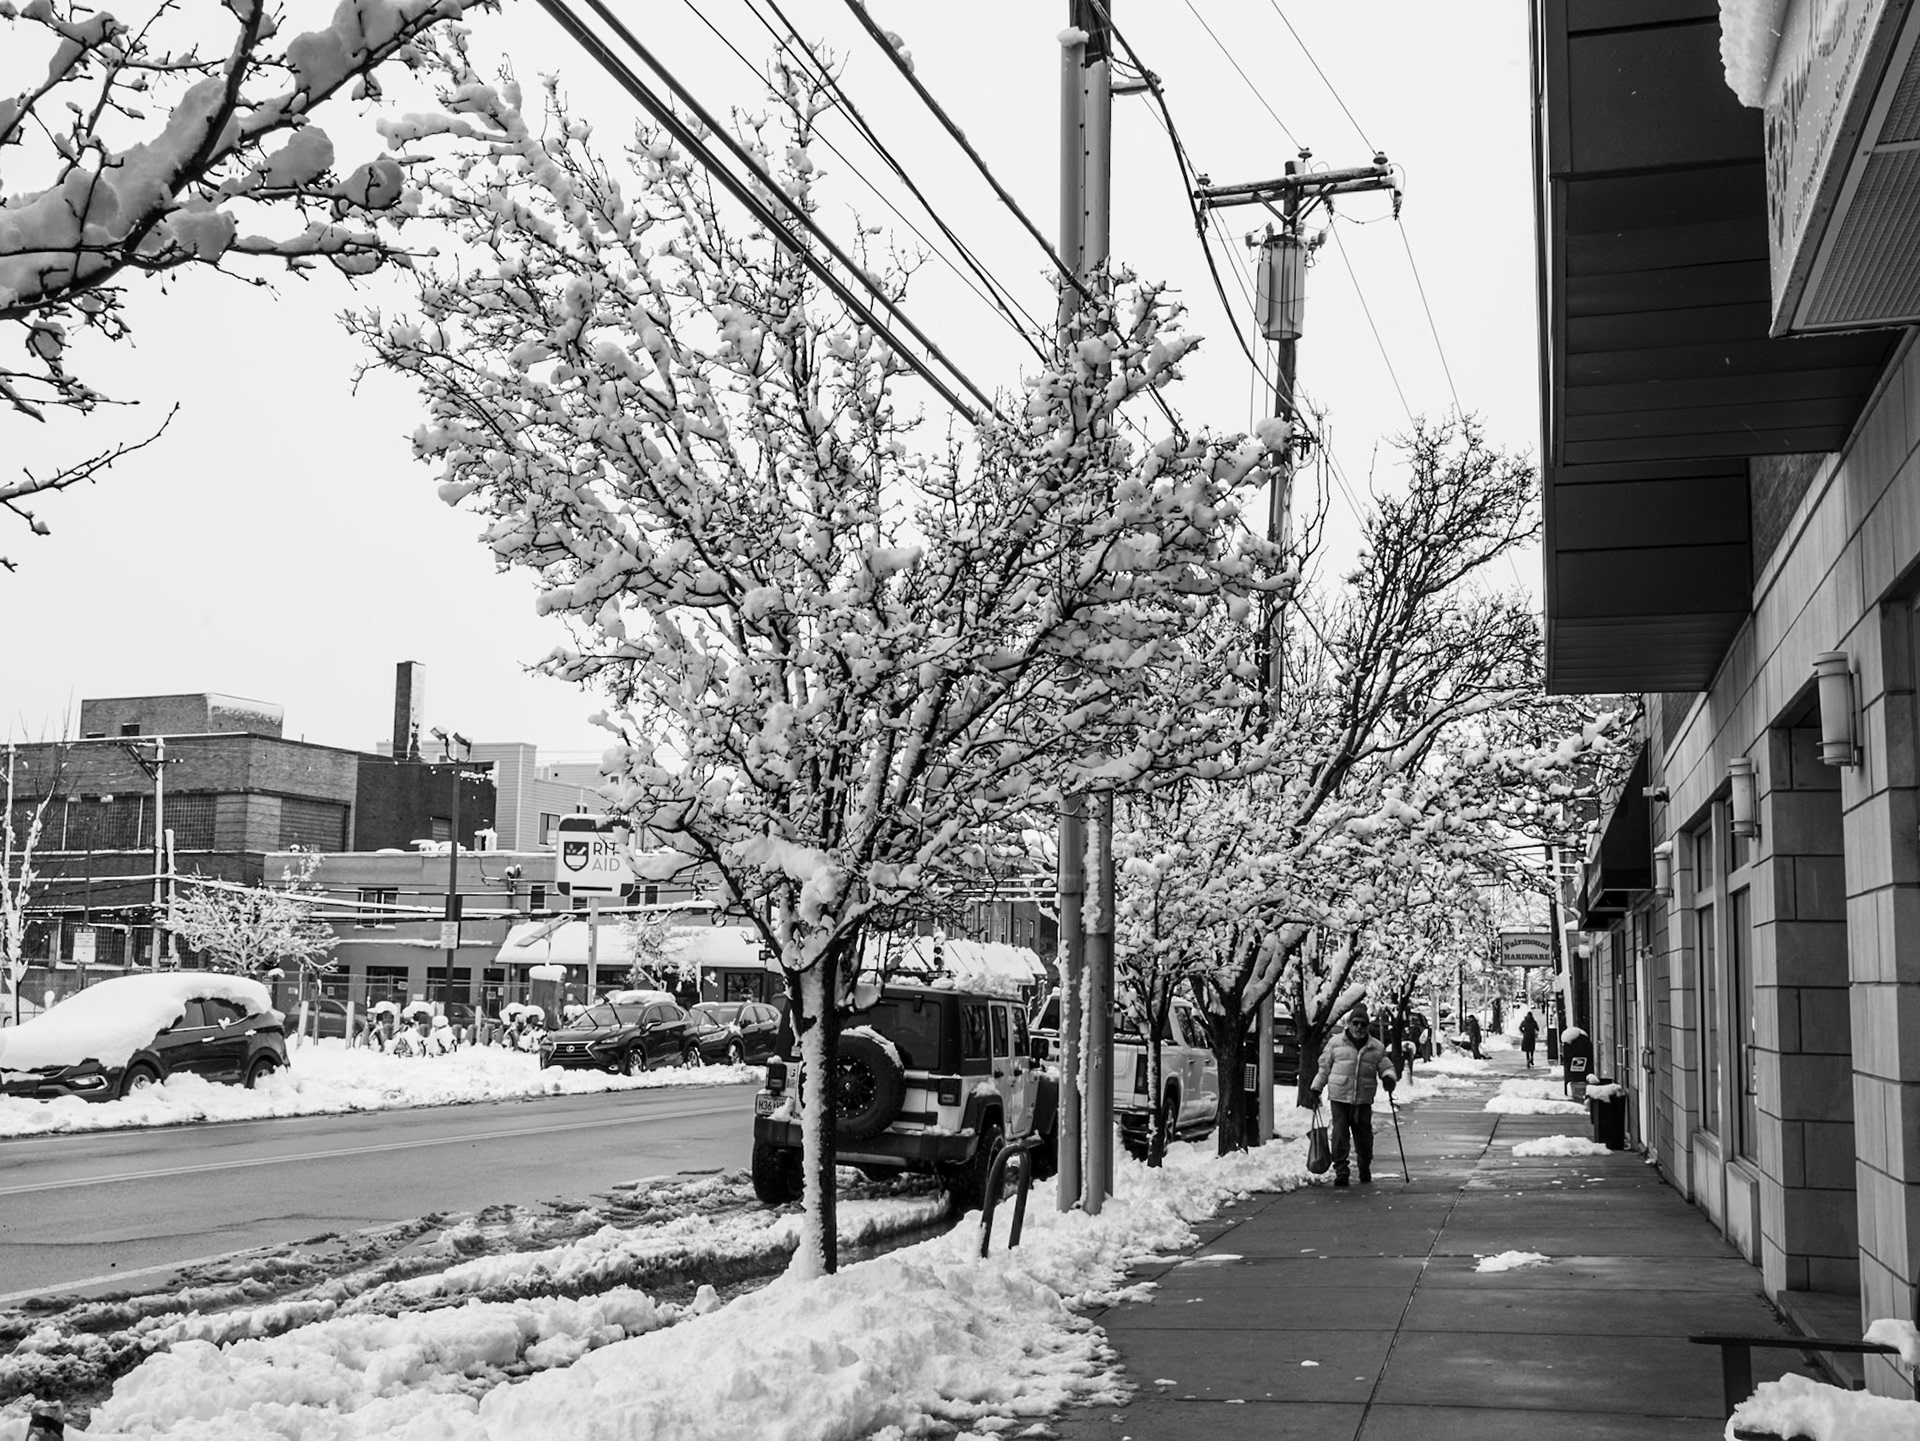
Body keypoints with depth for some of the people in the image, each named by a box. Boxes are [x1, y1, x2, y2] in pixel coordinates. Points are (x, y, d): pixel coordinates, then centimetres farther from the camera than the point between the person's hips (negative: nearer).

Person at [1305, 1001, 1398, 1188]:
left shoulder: (1376, 1048, 7)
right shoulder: (1335, 1043, 3)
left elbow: (1386, 1067, 9)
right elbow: (1324, 1067, 9)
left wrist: (1389, 1077, -14)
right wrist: (1316, 1090, 9)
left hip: (1363, 1100, 1)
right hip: (1339, 1097, -1)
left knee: (1364, 1136, 7)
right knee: (1340, 1135, -6)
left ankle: (1365, 1169, 27)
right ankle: (1340, 1171, -2)